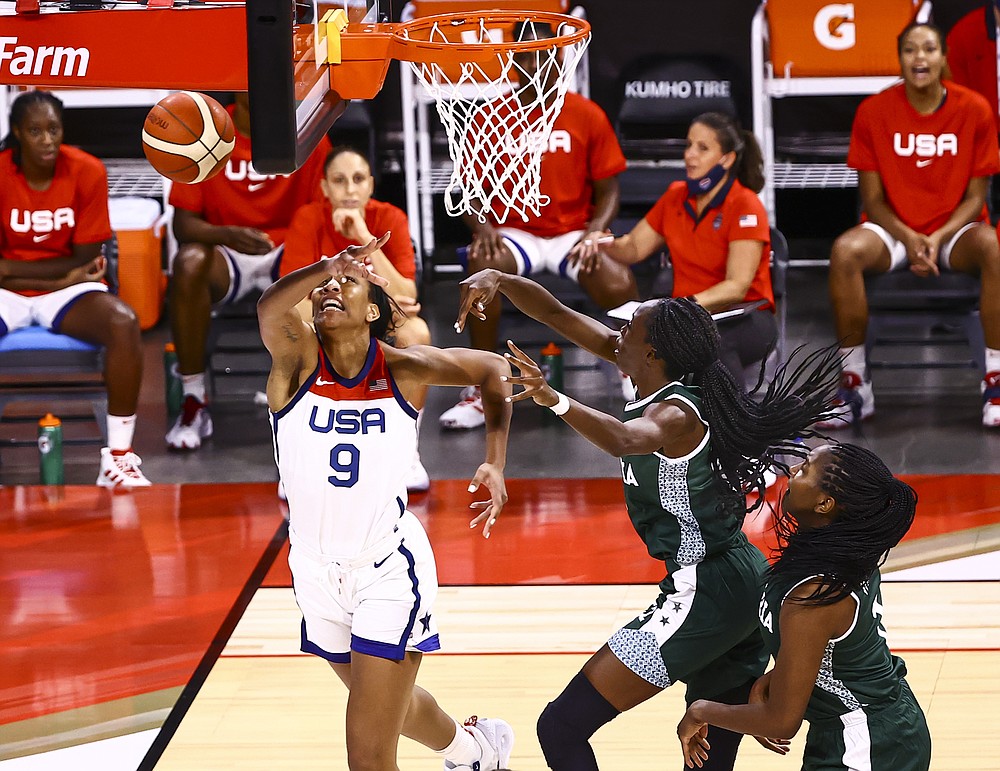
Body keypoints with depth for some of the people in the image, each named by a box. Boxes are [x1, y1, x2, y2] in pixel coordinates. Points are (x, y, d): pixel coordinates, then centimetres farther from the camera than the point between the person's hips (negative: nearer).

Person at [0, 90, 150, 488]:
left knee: (123, 322, -30)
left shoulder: (87, 172, -9)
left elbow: (85, 261, -6)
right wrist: (62, 276, -14)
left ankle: (118, 460, -25)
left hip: (66, 291, 1)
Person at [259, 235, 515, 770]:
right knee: (389, 704, 28)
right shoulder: (298, 359, -14)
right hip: (317, 570, 3)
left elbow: (491, 370, 4)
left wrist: (495, 463, -8)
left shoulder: (403, 369, -12)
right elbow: (270, 309, -37)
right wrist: (326, 266, -56)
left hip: (388, 568, -3)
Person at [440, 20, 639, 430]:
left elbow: (608, 188, 3)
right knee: (482, 268, -35)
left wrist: (595, 231, -16)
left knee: (619, 285, -30)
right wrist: (481, 227, -18)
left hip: (573, 233, 0)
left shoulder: (587, 116, -1)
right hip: (514, 233, 0)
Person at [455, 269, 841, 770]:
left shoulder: (676, 414, -19)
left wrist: (555, 401, -59)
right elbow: (558, 316, 8)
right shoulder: (658, 389, 6)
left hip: (702, 594, -10)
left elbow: (621, 439, -44)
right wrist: (499, 279, -4)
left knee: (560, 729, -10)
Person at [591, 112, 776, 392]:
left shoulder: (745, 206, -11)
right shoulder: (675, 196, 7)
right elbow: (633, 249, 17)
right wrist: (604, 243, -6)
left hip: (744, 322, -4)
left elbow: (737, 287, -20)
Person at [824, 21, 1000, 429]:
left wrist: (939, 238, -19)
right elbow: (872, 198, -1)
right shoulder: (874, 111, -4)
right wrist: (909, 239, -19)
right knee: (845, 250, -32)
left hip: (954, 231, -1)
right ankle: (856, 386, -25)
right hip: (894, 231, 1)